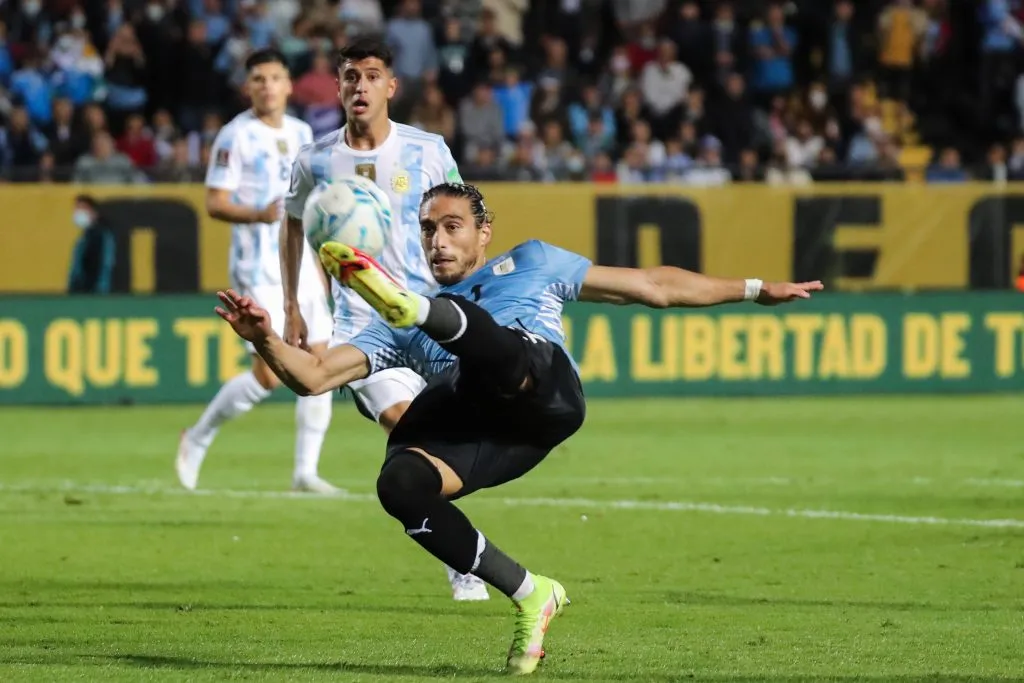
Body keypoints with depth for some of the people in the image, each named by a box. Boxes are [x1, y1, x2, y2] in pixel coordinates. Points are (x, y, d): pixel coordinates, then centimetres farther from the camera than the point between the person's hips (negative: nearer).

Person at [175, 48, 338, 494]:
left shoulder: (300, 134, 13)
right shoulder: (236, 136, -7)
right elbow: (215, 204, -11)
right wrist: (259, 215, -29)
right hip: (259, 270, -7)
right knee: (268, 377, -11)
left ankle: (305, 471, 5)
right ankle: (198, 438, 10)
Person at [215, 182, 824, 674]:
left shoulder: (531, 264, 36)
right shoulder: (399, 331, 36)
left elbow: (653, 286, 41)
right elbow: (314, 377, 25)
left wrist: (754, 289, 41)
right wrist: (266, 340, 4)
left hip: (544, 389, -3)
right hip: (474, 423, 3)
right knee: (399, 483, -27)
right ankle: (529, 595, -13)